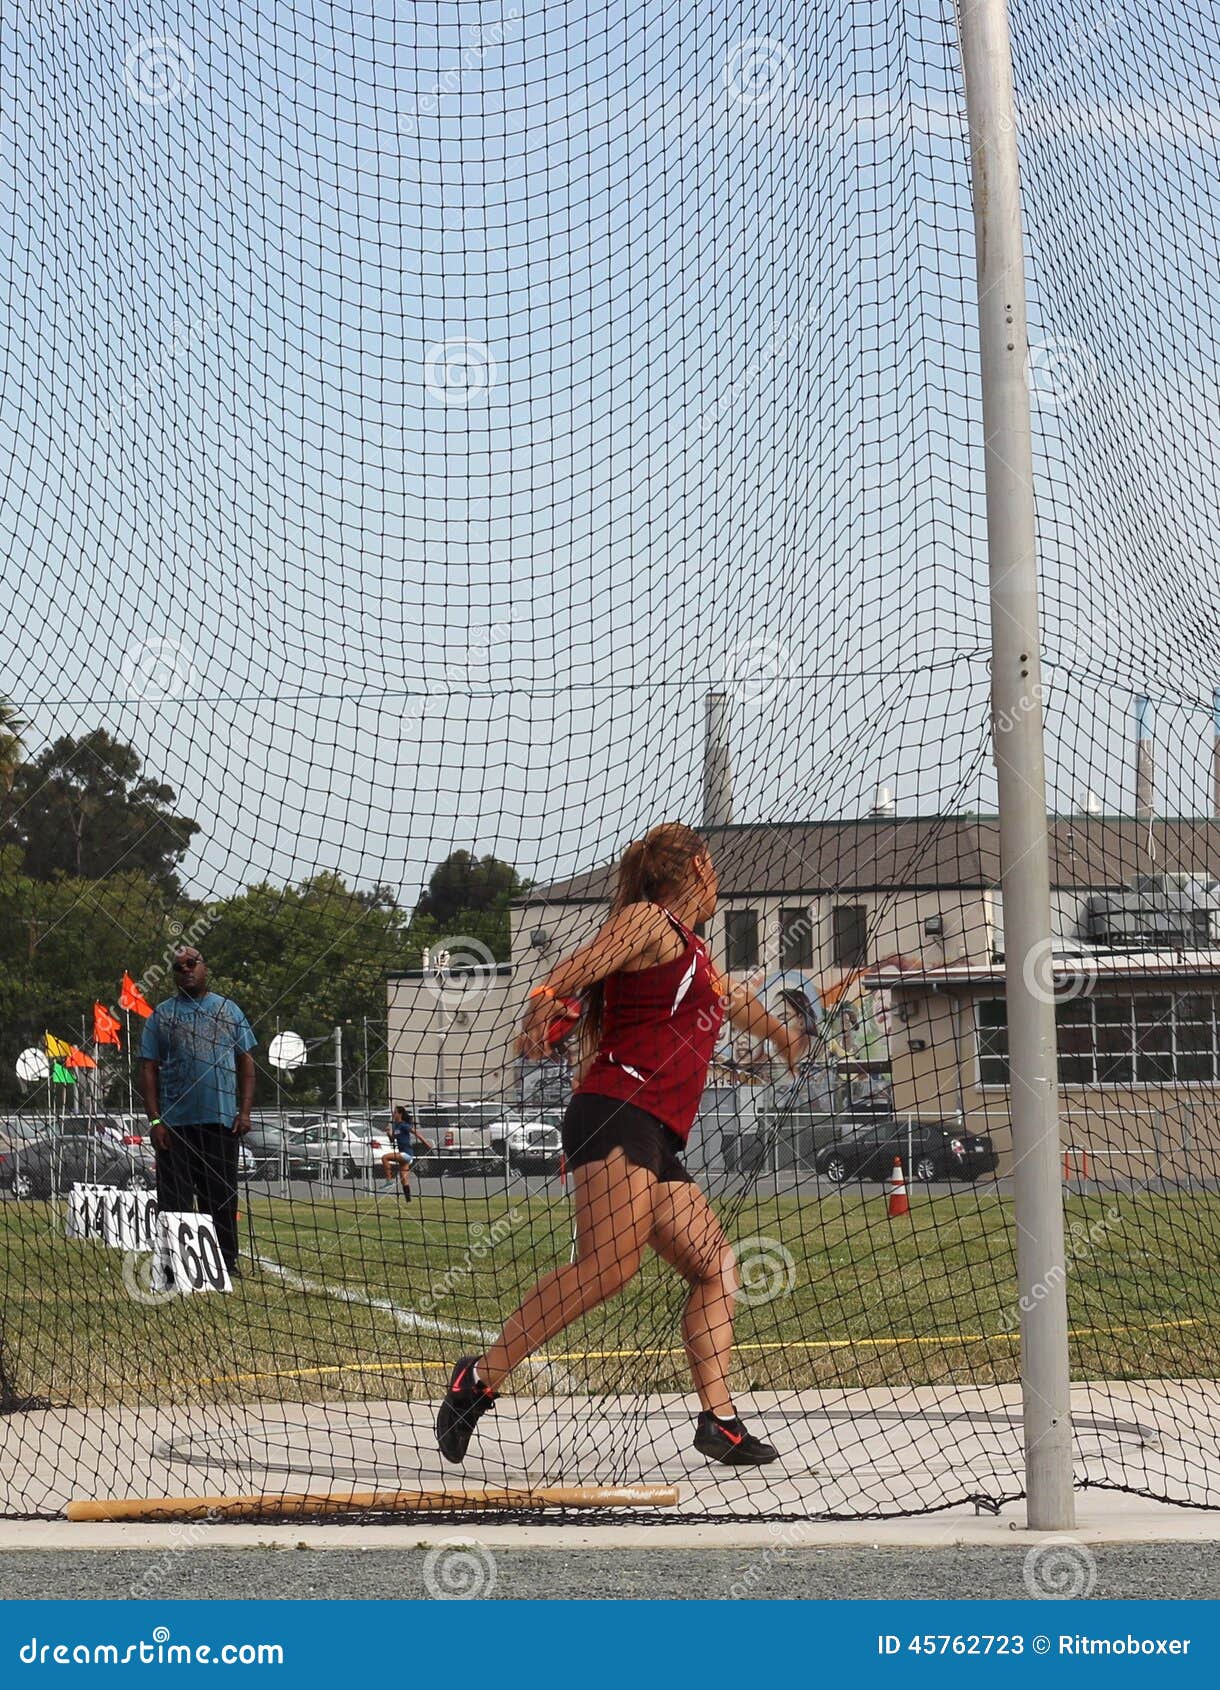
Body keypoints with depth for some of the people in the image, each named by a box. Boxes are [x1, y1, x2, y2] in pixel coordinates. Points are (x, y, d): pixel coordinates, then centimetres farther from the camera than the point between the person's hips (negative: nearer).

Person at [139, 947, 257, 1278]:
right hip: (175, 1123, -1)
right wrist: (154, 1120, -5)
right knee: (174, 1198, -2)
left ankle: (226, 1261, 9)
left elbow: (245, 1062, 12)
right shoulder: (161, 1015, 7)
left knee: (221, 1196, 4)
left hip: (222, 1120, 1)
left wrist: (244, 1111, 2)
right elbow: (149, 1069, 4)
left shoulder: (229, 1010, 12)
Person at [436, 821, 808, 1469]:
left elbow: (736, 1005, 52)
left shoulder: (696, 954, 30)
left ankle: (718, 1421, 4)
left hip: (656, 1145, 10)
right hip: (618, 1116, -10)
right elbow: (584, 963, -17)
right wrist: (546, 998, -39)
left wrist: (784, 1036, 71)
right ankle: (480, 1379, -22)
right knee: (606, 1266, -24)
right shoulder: (648, 922, 2)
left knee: (715, 1265, 6)